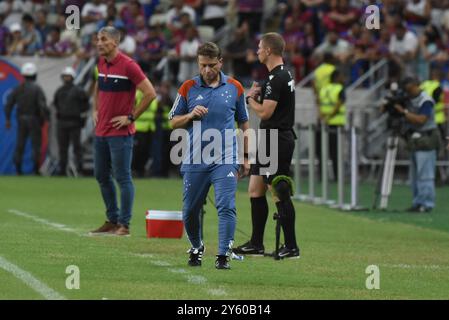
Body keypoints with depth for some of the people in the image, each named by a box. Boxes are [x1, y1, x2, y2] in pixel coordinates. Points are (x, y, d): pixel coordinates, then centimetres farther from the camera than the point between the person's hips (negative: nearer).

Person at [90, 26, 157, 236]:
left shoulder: (128, 65, -13)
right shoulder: (101, 63, 10)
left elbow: (150, 93, -14)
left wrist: (131, 117, -12)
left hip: (120, 132, -8)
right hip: (101, 130, 8)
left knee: (122, 178, -4)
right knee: (101, 176, 12)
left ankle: (124, 224, 0)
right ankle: (112, 220, 22)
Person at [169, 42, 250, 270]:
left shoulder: (234, 88, 5)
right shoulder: (188, 88, 4)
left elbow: (243, 123, 14)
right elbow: (173, 121, 9)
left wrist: (247, 157, 11)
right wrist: (191, 115, -11)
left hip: (225, 159, -1)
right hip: (195, 161, 1)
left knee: (226, 206, -14)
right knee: (190, 210, 7)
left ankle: (223, 256, -11)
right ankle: (196, 248, 30)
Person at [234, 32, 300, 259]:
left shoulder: (277, 78, -17)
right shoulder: (282, 75, 15)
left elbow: (264, 112, -21)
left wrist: (250, 98, -4)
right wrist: (257, 95, 5)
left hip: (276, 141, -11)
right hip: (271, 140, 11)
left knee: (280, 194, -8)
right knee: (255, 190, 13)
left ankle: (291, 247, -6)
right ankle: (256, 244, 18)